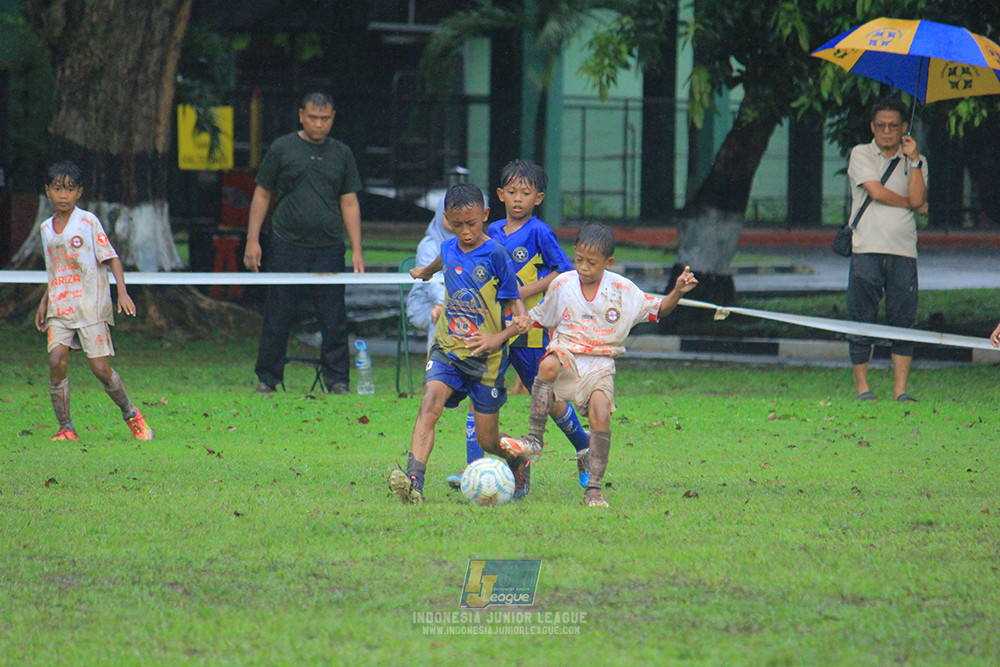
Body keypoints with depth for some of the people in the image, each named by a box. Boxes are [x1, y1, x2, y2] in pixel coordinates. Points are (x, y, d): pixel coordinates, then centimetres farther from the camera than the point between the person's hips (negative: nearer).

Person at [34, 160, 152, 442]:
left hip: (91, 305, -4)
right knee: (56, 361, -14)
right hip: (60, 309, 4)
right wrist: (44, 302, 20)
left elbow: (111, 258, -3)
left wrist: (123, 292, -14)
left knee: (100, 367, -7)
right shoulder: (47, 228, 13)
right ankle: (66, 429, -8)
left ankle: (131, 415, 17)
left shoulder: (88, 222, -3)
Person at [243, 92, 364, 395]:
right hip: (286, 246, -1)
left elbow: (349, 203, 11)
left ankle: (337, 381, 7)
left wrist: (357, 251, 4)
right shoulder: (282, 149, 4)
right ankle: (267, 379, 10)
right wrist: (253, 240, 1)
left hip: (329, 250, 1)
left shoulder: (342, 154, 10)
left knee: (334, 320, 0)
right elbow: (262, 195, 8)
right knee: (277, 319, 1)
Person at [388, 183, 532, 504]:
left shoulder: (496, 255, -11)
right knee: (431, 401, -25)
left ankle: (519, 462, 40)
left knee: (487, 440, 5)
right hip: (447, 348, 3)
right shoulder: (448, 249, 5)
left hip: (485, 357, -3)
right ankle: (413, 480, -39)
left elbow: (516, 305, -7)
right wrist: (425, 271, 53)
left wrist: (499, 338, -23)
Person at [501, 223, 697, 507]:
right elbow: (537, 318, 16)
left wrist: (677, 292, -10)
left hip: (600, 364, 0)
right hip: (567, 355, 0)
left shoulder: (622, 290, 0)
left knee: (601, 414, -22)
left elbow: (658, 309, 7)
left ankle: (594, 488, -8)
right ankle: (534, 439, -31)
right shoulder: (562, 285, 3)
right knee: (549, 365, -36)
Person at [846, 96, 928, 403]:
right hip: (867, 250, -2)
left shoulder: (916, 162, 14)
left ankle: (900, 390, 2)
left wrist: (914, 160, -6)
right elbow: (876, 191, -7)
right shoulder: (861, 155, 7)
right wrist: (910, 204, 3)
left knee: (904, 323, -1)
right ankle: (862, 386, 7)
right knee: (862, 320, -2)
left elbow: (918, 201, -3)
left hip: (903, 251, 2)